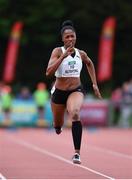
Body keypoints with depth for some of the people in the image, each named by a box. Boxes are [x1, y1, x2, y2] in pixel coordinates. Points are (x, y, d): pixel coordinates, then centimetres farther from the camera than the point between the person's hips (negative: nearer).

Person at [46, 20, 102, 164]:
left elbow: (89, 64, 22)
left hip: (76, 90, 0)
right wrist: (63, 56, -33)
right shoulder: (58, 51, -14)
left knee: (75, 114, -32)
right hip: (59, 92, 0)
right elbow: (49, 72, -27)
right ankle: (58, 126, 60)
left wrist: (95, 84, 18)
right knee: (58, 126, 18)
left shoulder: (81, 54, -2)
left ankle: (77, 153, -31)